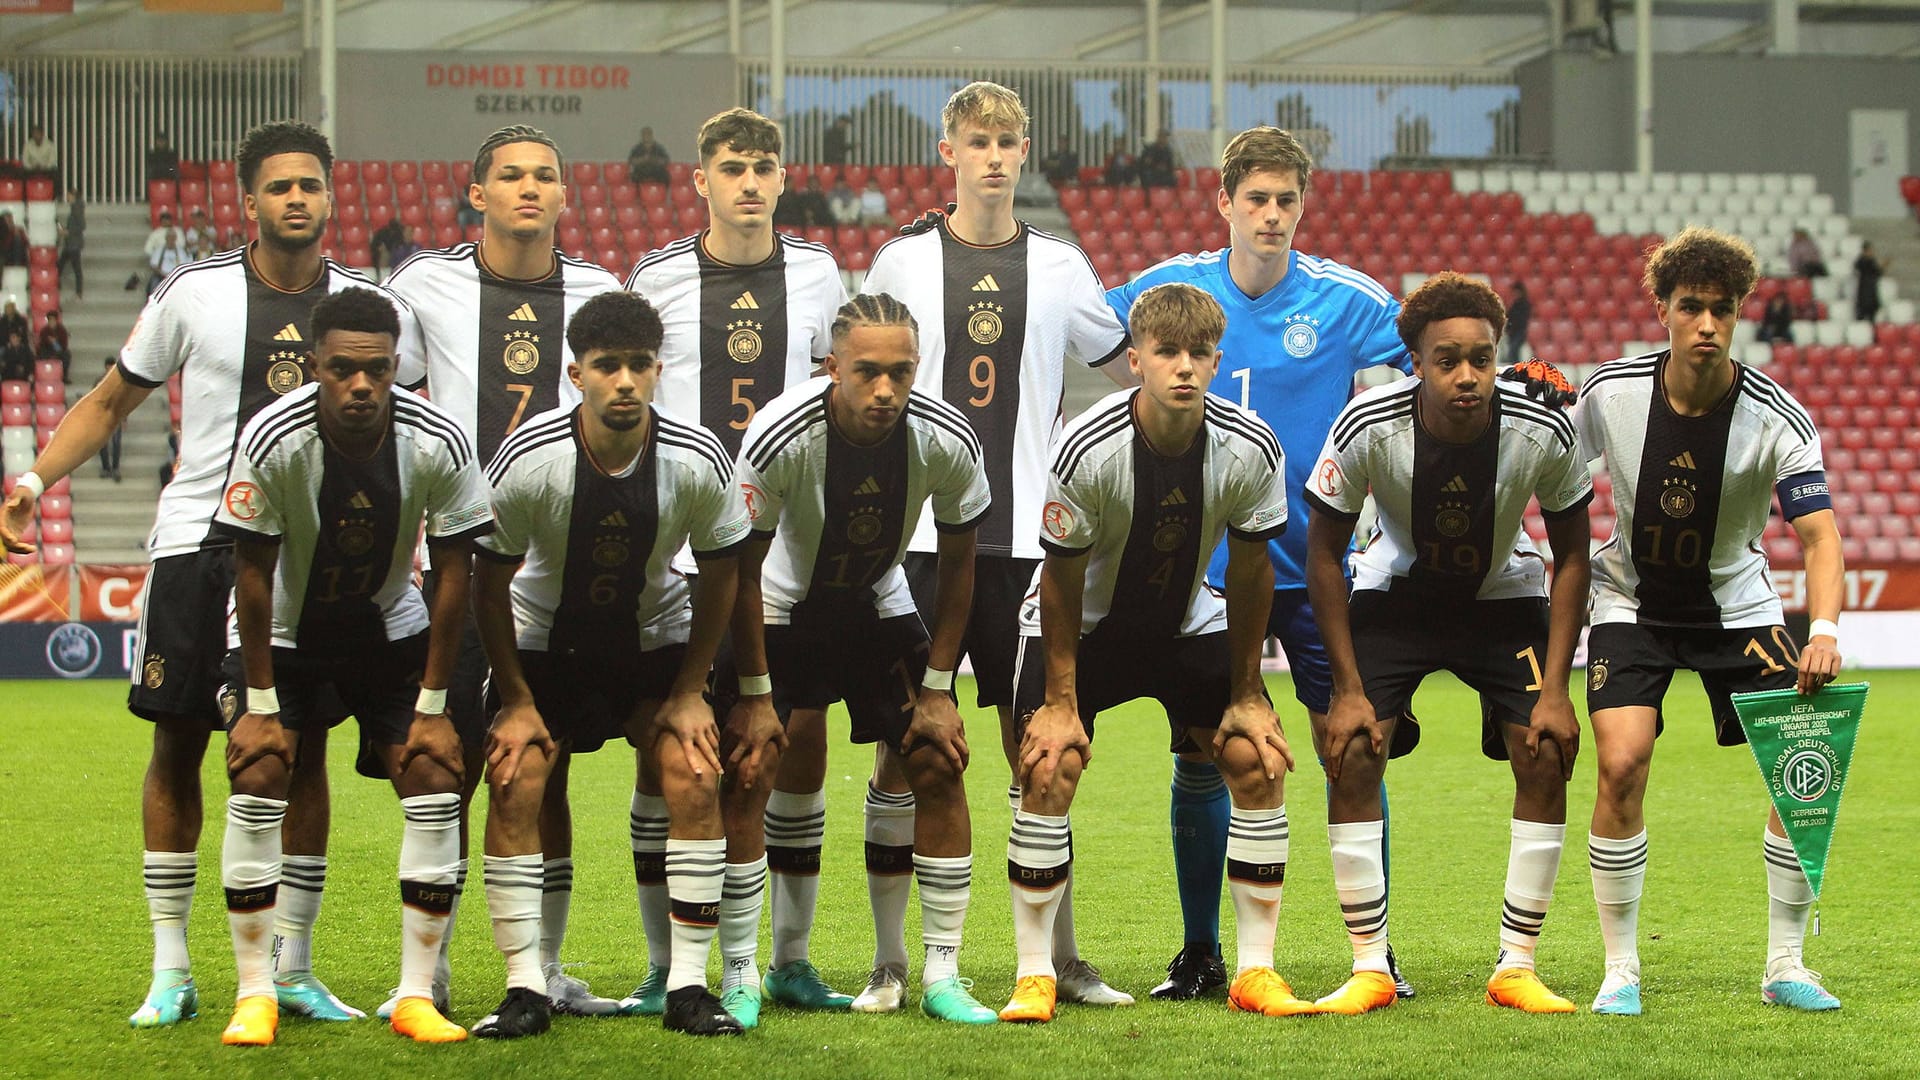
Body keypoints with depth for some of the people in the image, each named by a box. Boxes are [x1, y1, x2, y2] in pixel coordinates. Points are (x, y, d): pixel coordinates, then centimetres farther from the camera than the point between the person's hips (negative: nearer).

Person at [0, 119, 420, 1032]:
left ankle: (291, 966, 11)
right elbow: (112, 401, 8)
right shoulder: (194, 295, 0)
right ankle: (169, 970, 9)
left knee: (303, 752, 1)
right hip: (198, 543, -1)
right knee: (177, 748, 1)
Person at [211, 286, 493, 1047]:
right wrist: (260, 703, -16)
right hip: (285, 634, -2)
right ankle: (255, 996, -7)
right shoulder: (272, 441, -29)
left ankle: (416, 996, -3)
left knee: (435, 778, -10)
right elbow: (253, 573, -18)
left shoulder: (436, 443, -24)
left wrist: (432, 704, -12)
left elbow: (453, 572, -13)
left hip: (389, 627, 2)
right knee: (257, 777, -16)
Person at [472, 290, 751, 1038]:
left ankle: (690, 987, -9)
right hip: (543, 636, -1)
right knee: (515, 781, -17)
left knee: (694, 775, -16)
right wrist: (516, 702, -11)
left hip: (655, 635, 1)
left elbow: (719, 572, -6)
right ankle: (525, 989, -10)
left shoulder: (698, 462, -23)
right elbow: (490, 582, -13)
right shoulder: (528, 461, -26)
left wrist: (690, 691, -6)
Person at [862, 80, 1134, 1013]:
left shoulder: (1058, 264, 9)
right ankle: (889, 962, 4)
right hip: (921, 535, -1)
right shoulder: (904, 261, 4)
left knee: (1037, 744, 3)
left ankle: (1062, 960, 10)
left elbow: (1130, 371, 21)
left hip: (1022, 539, 2)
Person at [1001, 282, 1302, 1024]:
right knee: (1048, 768, -18)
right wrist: (1060, 699, -14)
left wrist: (1246, 695, -4)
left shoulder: (1251, 451, -23)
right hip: (1087, 623, -3)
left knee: (1260, 761, -9)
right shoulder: (1087, 450, -30)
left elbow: (1249, 572, -9)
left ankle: (1256, 972, 1)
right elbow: (1062, 578, -18)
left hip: (1188, 622, 3)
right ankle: (1034, 977, -7)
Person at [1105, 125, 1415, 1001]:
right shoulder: (1169, 288, 0)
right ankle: (1200, 954, 13)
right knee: (1198, 757, 2)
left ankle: (1374, 952, 7)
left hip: (1319, 565, -1)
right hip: (1206, 566, 1)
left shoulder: (1352, 301, -6)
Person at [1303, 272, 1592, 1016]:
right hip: (1395, 592, -1)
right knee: (1351, 753, -15)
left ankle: (1516, 968, -1)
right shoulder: (1367, 427, -29)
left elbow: (1571, 555, -10)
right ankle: (1370, 969, -5)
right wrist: (1349, 689, -16)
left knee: (1546, 757, -13)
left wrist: (1555, 689, -14)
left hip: (1505, 597, 1)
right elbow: (1323, 550, -13)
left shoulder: (1543, 431, -27)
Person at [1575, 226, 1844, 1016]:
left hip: (1735, 603, 1)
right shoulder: (1610, 393, -16)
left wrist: (1825, 632, -43)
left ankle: (1785, 966, 3)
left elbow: (1819, 533, -29)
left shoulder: (1775, 418, -20)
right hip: (1631, 600, -1)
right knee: (1621, 761, -21)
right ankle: (1620, 971, -7)